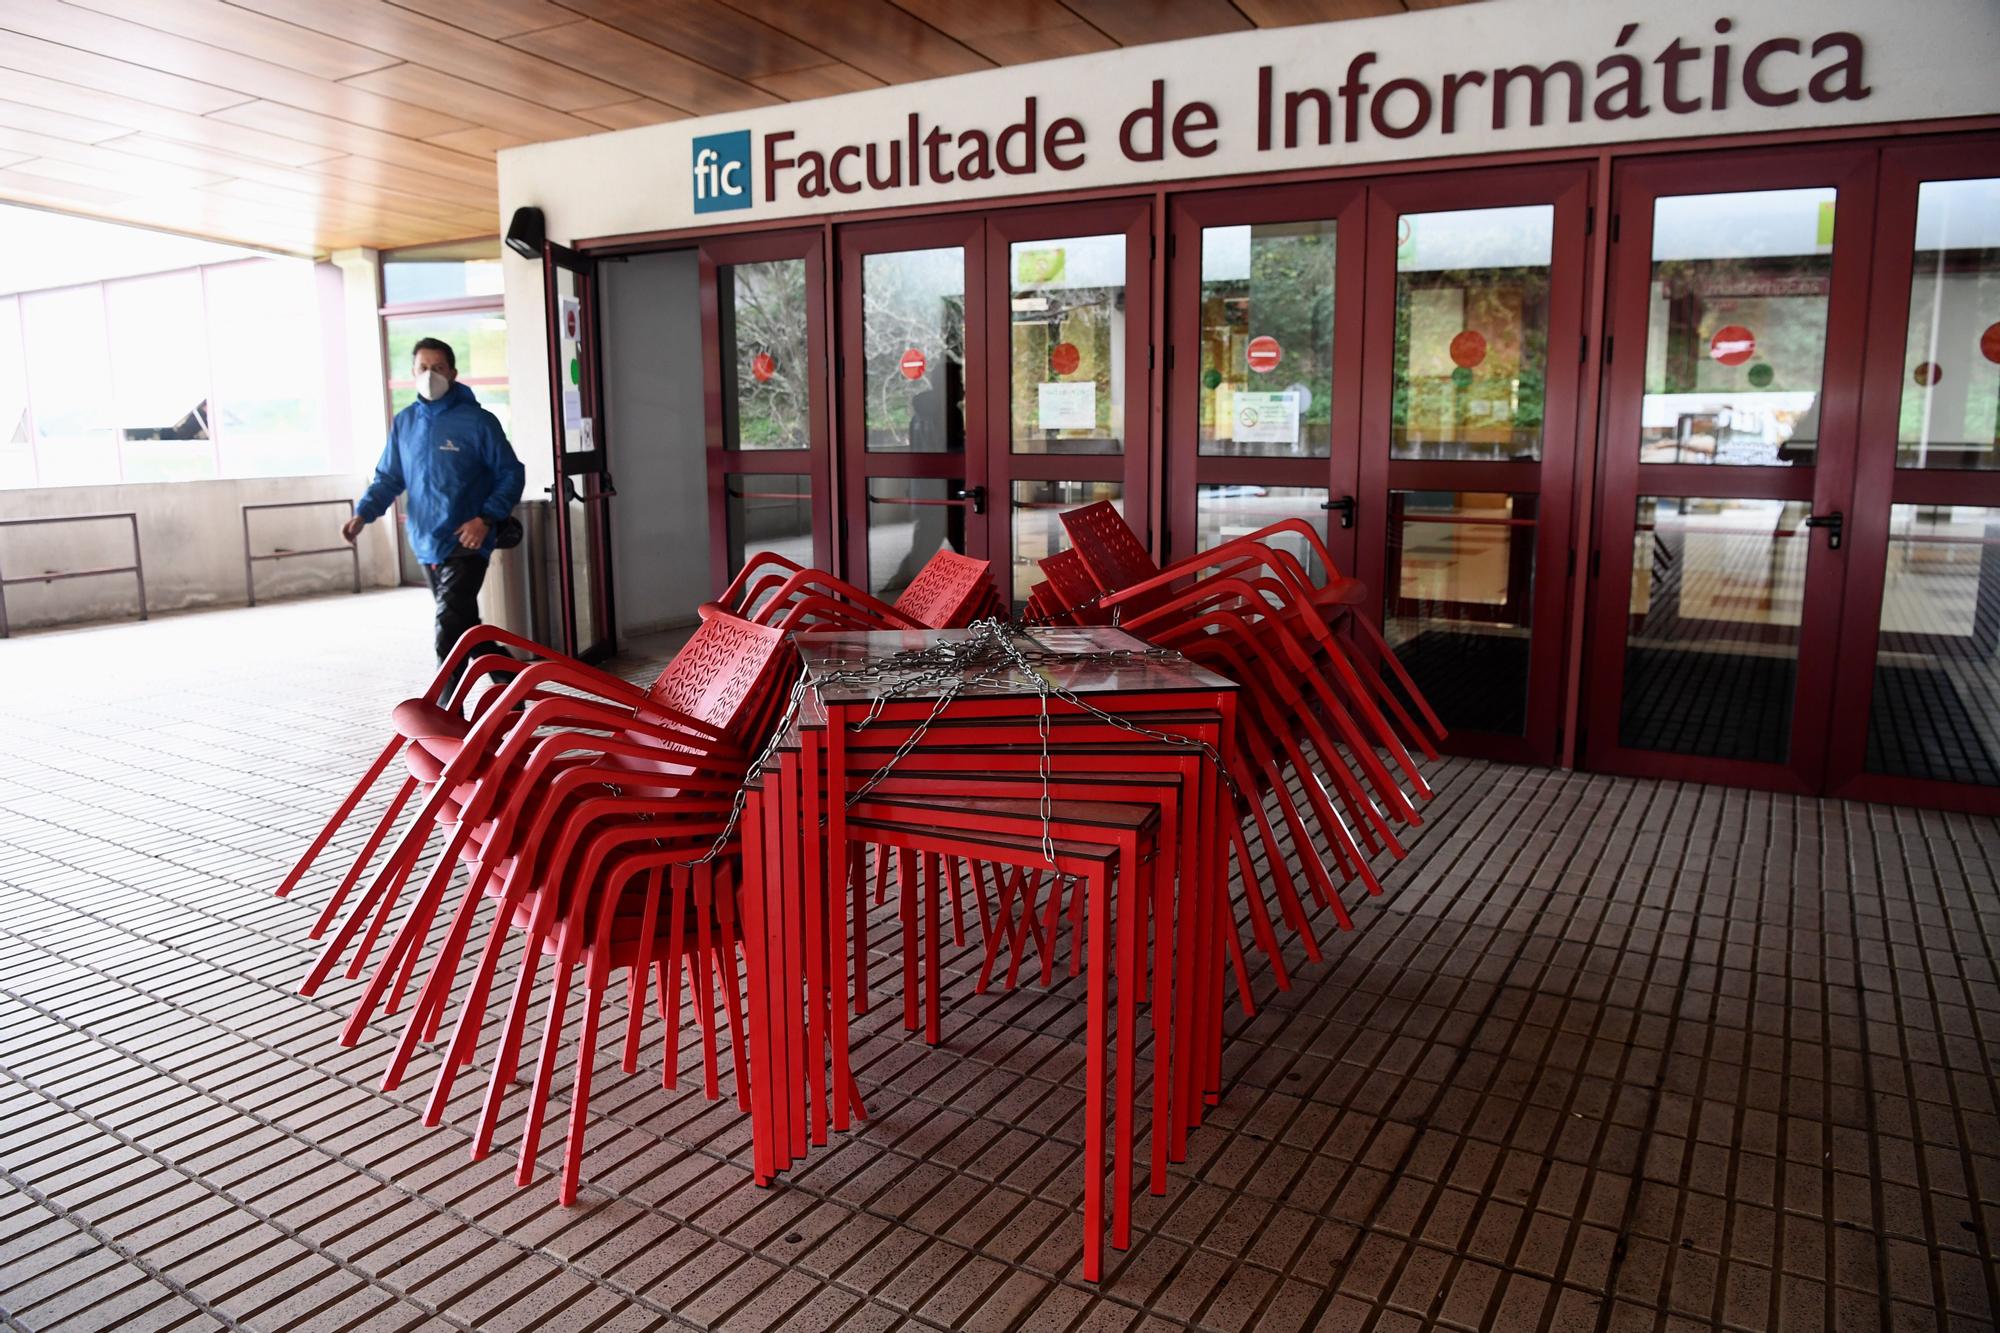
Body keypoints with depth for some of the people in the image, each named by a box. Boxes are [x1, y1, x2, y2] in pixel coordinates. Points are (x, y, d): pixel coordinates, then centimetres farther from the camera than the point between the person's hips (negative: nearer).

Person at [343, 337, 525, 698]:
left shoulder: (478, 421, -7)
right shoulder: (404, 422, 9)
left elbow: (511, 475, -3)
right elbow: (388, 477, 16)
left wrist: (486, 518, -15)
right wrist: (363, 513, -1)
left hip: (465, 543, -6)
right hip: (425, 544, 6)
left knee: (450, 628, -14)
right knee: (463, 626, 15)